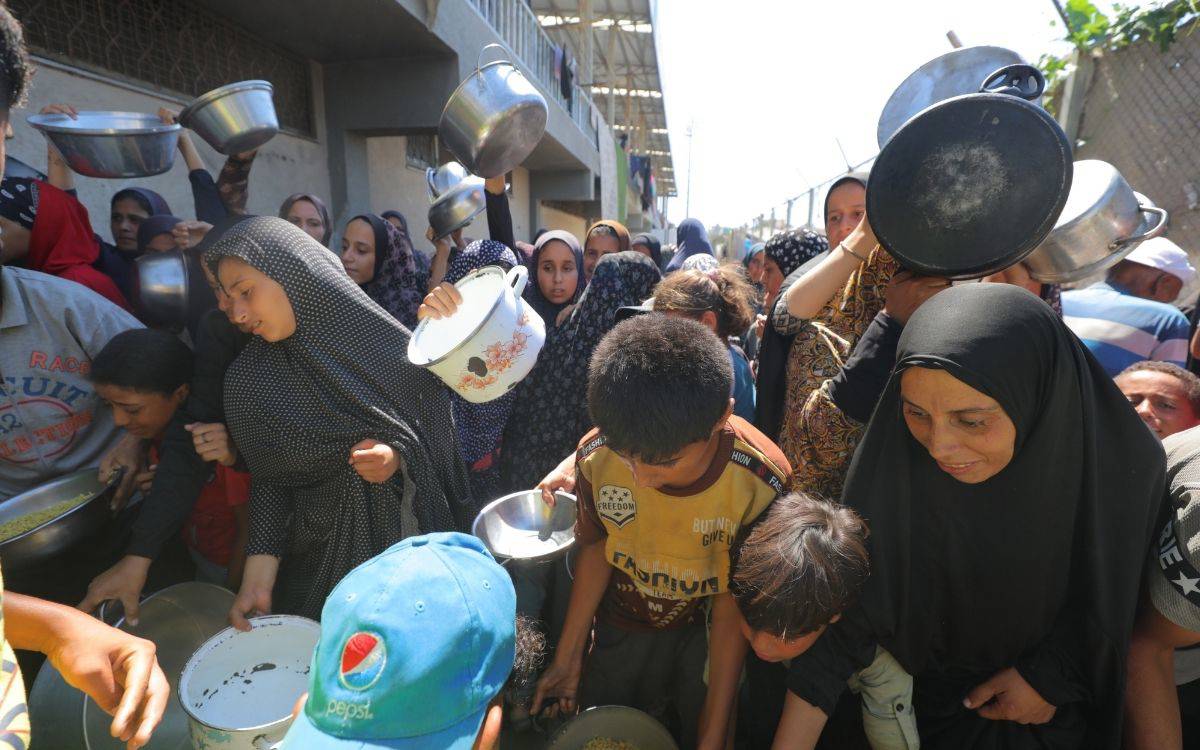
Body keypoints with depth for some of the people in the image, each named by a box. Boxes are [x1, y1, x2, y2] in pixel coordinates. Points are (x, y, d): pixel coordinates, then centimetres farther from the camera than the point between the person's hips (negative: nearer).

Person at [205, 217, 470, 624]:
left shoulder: (384, 340, -10)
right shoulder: (248, 377, -5)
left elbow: (437, 430, -3)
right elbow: (269, 481, -2)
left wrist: (398, 457, -22)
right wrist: (257, 576, -10)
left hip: (412, 542, 0)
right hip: (321, 561, 1)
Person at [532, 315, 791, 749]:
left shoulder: (759, 482, -32)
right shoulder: (597, 455, -26)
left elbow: (731, 608, -20)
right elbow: (596, 545, -7)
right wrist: (567, 657, -3)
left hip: (706, 636, -2)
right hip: (621, 629, 2)